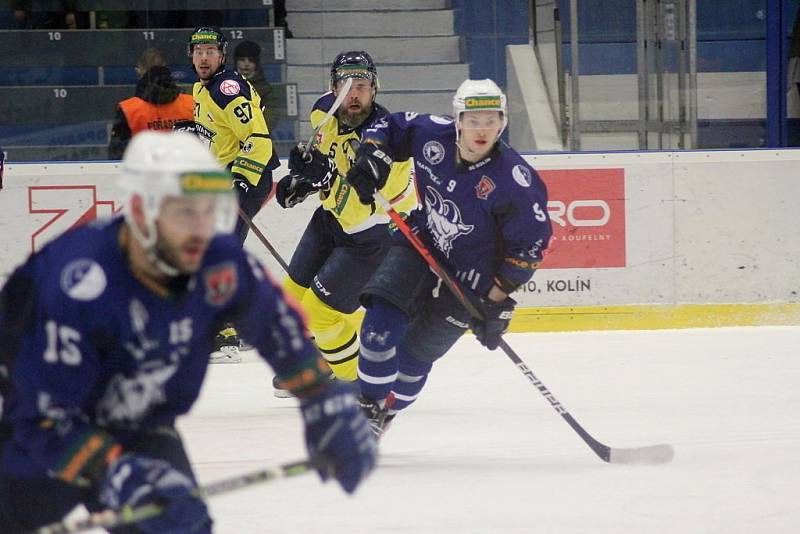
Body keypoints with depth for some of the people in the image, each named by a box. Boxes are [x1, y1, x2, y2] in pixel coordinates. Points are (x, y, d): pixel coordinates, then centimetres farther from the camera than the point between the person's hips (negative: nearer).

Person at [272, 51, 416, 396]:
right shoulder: (326, 109, -11)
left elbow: (356, 210, -38)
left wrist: (326, 177, -49)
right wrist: (303, 178, 3)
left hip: (376, 230, -8)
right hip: (332, 215, 8)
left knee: (320, 310, -9)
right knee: (295, 291, 14)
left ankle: (356, 382, 13)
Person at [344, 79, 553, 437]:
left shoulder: (515, 180, -25)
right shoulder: (432, 134, -15)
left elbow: (530, 244, -18)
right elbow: (389, 127, 6)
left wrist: (497, 302, -18)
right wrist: (371, 160, -13)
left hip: (470, 277, -3)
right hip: (420, 244, 3)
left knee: (414, 353, -2)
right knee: (382, 321, -16)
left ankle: (384, 413, 24)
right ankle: (368, 405, 3)